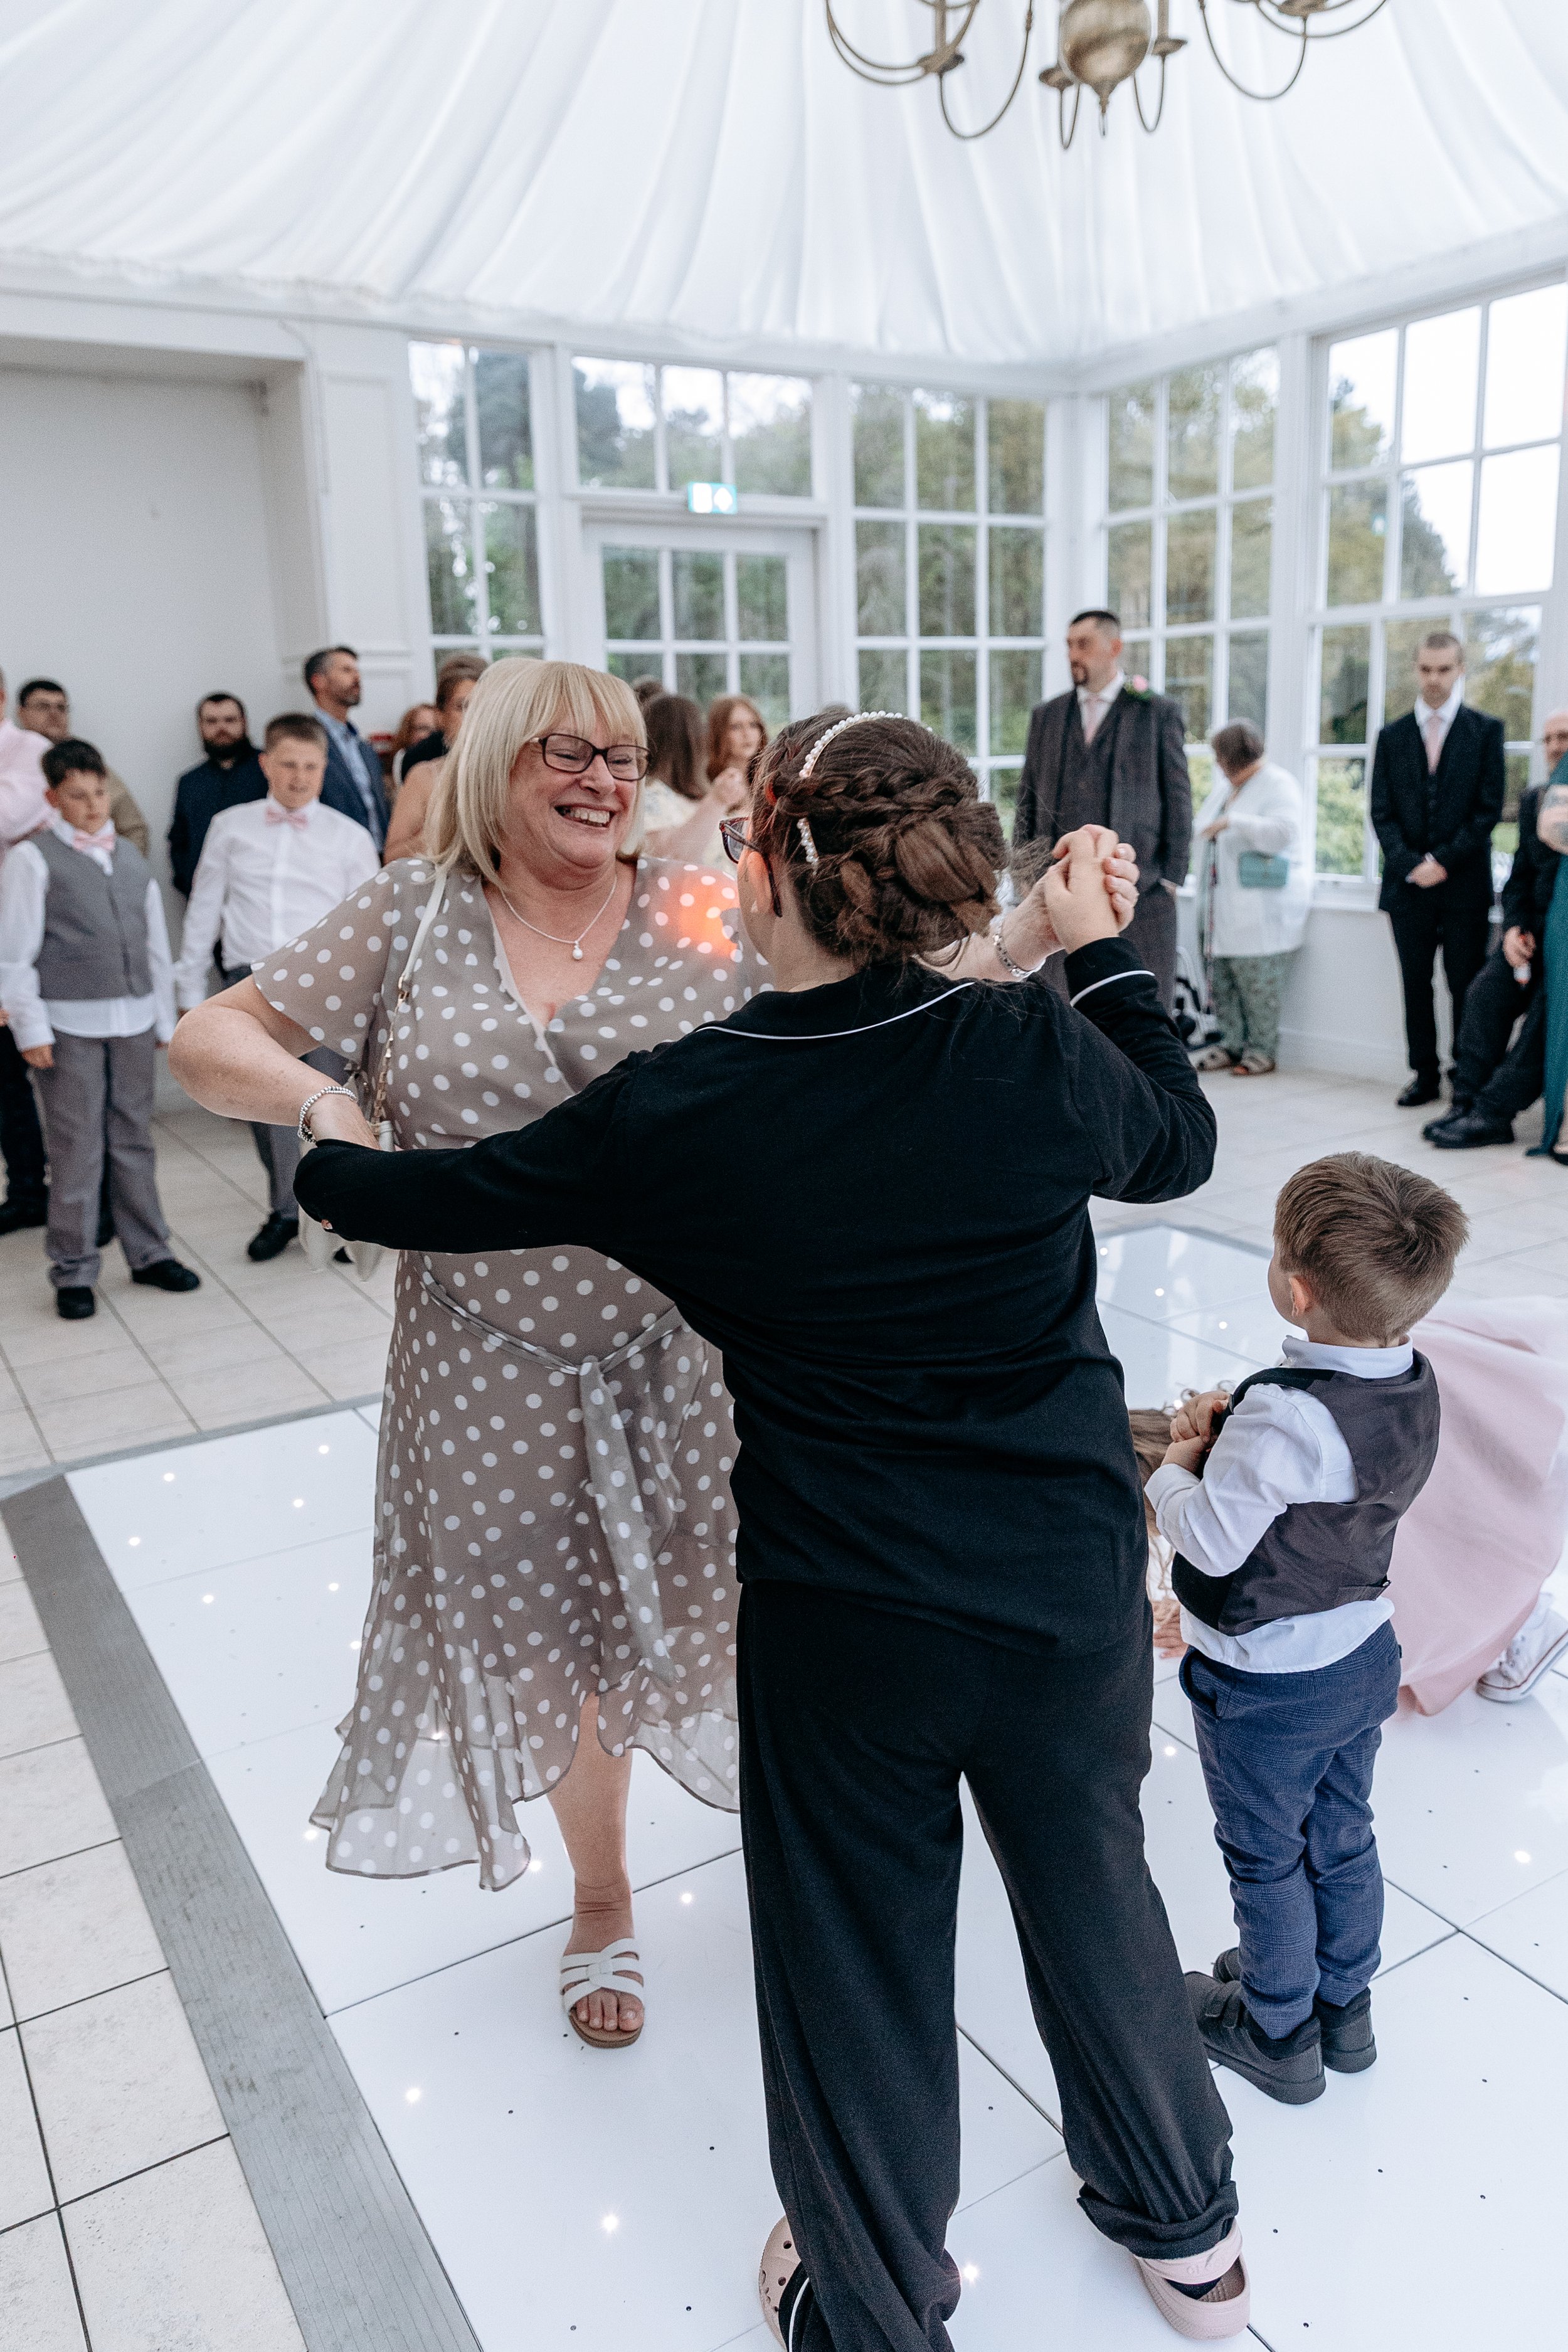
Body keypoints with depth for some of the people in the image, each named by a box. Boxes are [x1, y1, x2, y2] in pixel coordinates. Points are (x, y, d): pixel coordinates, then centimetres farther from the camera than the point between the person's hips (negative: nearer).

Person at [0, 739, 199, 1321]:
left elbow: (156, 943, 15)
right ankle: (74, 1272, 9)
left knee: (134, 1143, 11)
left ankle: (149, 1254, 21)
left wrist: (165, 1020, 14)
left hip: (135, 1022, 4)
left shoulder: (131, 858, 12)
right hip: (70, 1026, -4)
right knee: (77, 1152, -1)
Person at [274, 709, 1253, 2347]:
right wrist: (1099, 945, 16)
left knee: (858, 1961, 19)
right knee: (1094, 1889, 26)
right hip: (1075, 1579, 3)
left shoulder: (677, 1116, -18)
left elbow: (432, 1198, -4)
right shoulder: (1040, 1050, -14)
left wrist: (327, 1161, 18)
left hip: (846, 1615, -3)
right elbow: (1179, 1146, 8)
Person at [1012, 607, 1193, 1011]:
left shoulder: (1159, 713, 5)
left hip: (1139, 890, -3)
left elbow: (1178, 799, 3)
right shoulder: (1045, 716, 14)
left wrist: (1171, 878, -4)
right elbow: (1028, 799, 14)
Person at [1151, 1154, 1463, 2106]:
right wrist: (1229, 1438, -9)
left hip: (1266, 1687, -7)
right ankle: (1346, 2007, 46)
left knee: (1267, 1859, 16)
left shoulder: (1285, 1416, -35)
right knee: (1343, 1839, 26)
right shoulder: (1416, 1385, -9)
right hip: (1364, 1658, 7)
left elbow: (1212, 1543, -29)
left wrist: (1177, 1468, -13)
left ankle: (1278, 2033, 36)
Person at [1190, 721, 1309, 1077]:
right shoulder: (1226, 785, 16)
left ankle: (1262, 1050, 4)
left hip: (1262, 910, -8)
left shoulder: (1278, 785, -9)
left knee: (1258, 981, -6)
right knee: (1224, 979, 8)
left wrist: (1232, 821, -26)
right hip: (1225, 908, 8)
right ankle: (1233, 1043, 16)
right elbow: (1206, 833, 26)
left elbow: (1284, 831, -24)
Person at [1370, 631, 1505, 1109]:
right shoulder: (1392, 737, 10)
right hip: (1408, 885, 3)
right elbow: (1382, 812, 5)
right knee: (1416, 986, 6)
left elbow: (1489, 809, -3)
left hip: (1464, 884, -2)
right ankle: (1425, 1075, 14)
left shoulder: (1486, 731, 3)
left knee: (1466, 988, -1)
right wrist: (1410, 864, -9)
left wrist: (1444, 862, -12)